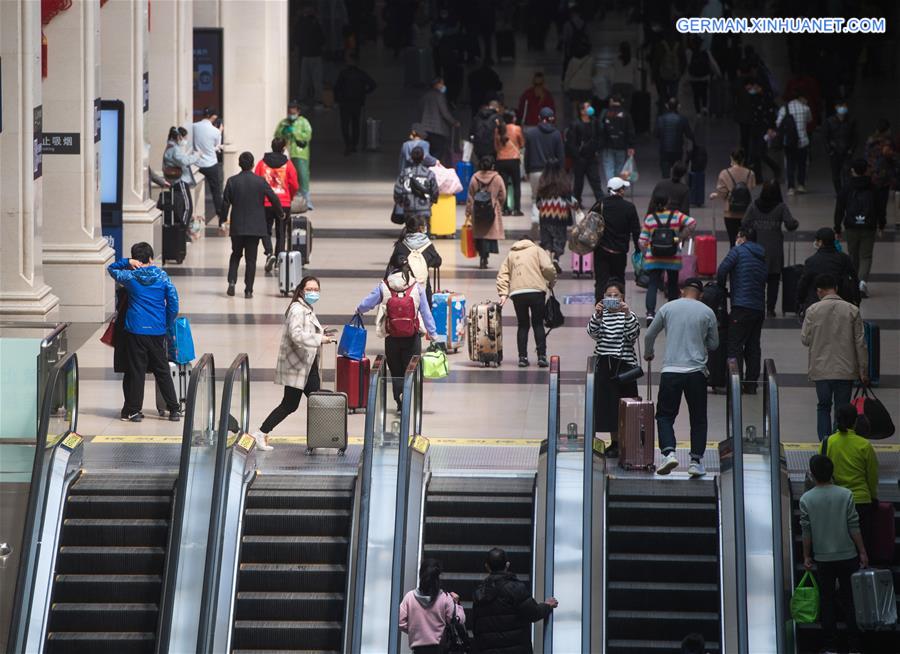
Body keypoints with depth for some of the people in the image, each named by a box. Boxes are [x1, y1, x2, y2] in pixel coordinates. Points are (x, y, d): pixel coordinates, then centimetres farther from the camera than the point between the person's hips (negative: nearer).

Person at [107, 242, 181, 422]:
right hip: (157, 331, 1)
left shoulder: (130, 277, -2)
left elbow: (111, 269, 16)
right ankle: (174, 409, 9)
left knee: (135, 372, 4)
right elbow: (173, 302, -1)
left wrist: (127, 263, 1)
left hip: (135, 330, -1)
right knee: (162, 371, 9)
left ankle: (133, 410, 6)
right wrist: (168, 325, 9)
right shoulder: (162, 276, 0)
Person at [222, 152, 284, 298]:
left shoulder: (232, 181, -4)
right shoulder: (260, 181, -5)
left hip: (237, 226, 1)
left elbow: (225, 203, -4)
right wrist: (281, 214, 15)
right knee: (251, 259, 4)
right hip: (255, 226, -1)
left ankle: (232, 281, -1)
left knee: (236, 254, 18)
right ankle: (248, 290, 1)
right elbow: (274, 199, -3)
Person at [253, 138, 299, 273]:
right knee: (281, 233, 11)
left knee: (266, 231, 10)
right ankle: (279, 259, 9)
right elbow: (294, 185, -3)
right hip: (284, 204, 0)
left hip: (266, 204, 0)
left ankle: (269, 253, -14)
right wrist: (290, 197, 18)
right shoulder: (287, 164, -4)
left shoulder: (262, 163, -2)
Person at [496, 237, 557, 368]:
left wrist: (503, 293, 6)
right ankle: (541, 356, -1)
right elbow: (548, 268, -1)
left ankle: (522, 357, 3)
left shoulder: (511, 254, 22)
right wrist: (551, 283, 14)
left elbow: (502, 275, 11)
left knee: (523, 325, 10)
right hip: (536, 291, -2)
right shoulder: (537, 250, 13)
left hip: (517, 293, 2)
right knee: (538, 325, 6)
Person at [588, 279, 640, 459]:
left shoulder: (628, 315, -1)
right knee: (608, 404, 6)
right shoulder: (601, 315, 6)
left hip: (624, 364, -3)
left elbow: (633, 335, -16)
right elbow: (593, 333, -10)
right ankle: (614, 442, 16)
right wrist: (597, 315, -26)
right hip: (604, 364, 3)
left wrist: (627, 315, -28)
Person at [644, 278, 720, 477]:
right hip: (696, 371, 0)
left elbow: (649, 335, 13)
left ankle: (669, 452, -13)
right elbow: (714, 344, 12)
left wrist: (648, 354, 33)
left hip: (670, 371, 0)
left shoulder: (668, 308, 5)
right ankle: (696, 460, 3)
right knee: (698, 418, 11)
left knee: (665, 415, 8)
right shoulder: (707, 313, 3)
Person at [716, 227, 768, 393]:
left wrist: (721, 287, 5)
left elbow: (722, 270, -13)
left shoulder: (738, 251, -2)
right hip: (760, 307, 7)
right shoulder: (762, 257, 19)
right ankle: (751, 384, 13)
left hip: (742, 306, -7)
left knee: (735, 345, -4)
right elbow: (766, 278, 16)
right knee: (753, 346, 12)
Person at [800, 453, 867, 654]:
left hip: (823, 558, 0)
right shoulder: (845, 495, -9)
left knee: (827, 601, 9)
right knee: (850, 600, 7)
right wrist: (862, 552, 1)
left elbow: (806, 531, -5)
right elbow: (854, 527, -7)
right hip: (847, 555, 0)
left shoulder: (806, 499, -8)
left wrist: (807, 556, 6)